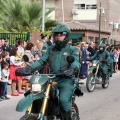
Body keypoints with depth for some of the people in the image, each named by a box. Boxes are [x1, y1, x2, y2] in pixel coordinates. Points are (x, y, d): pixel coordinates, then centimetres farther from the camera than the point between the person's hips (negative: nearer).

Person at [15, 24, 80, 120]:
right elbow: (41, 61, 9)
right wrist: (27, 69, -8)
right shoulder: (50, 49, 20)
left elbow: (76, 61, -11)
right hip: (52, 79, 5)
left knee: (64, 99, -31)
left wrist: (72, 68, -37)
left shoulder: (72, 50, 7)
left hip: (66, 80, -5)